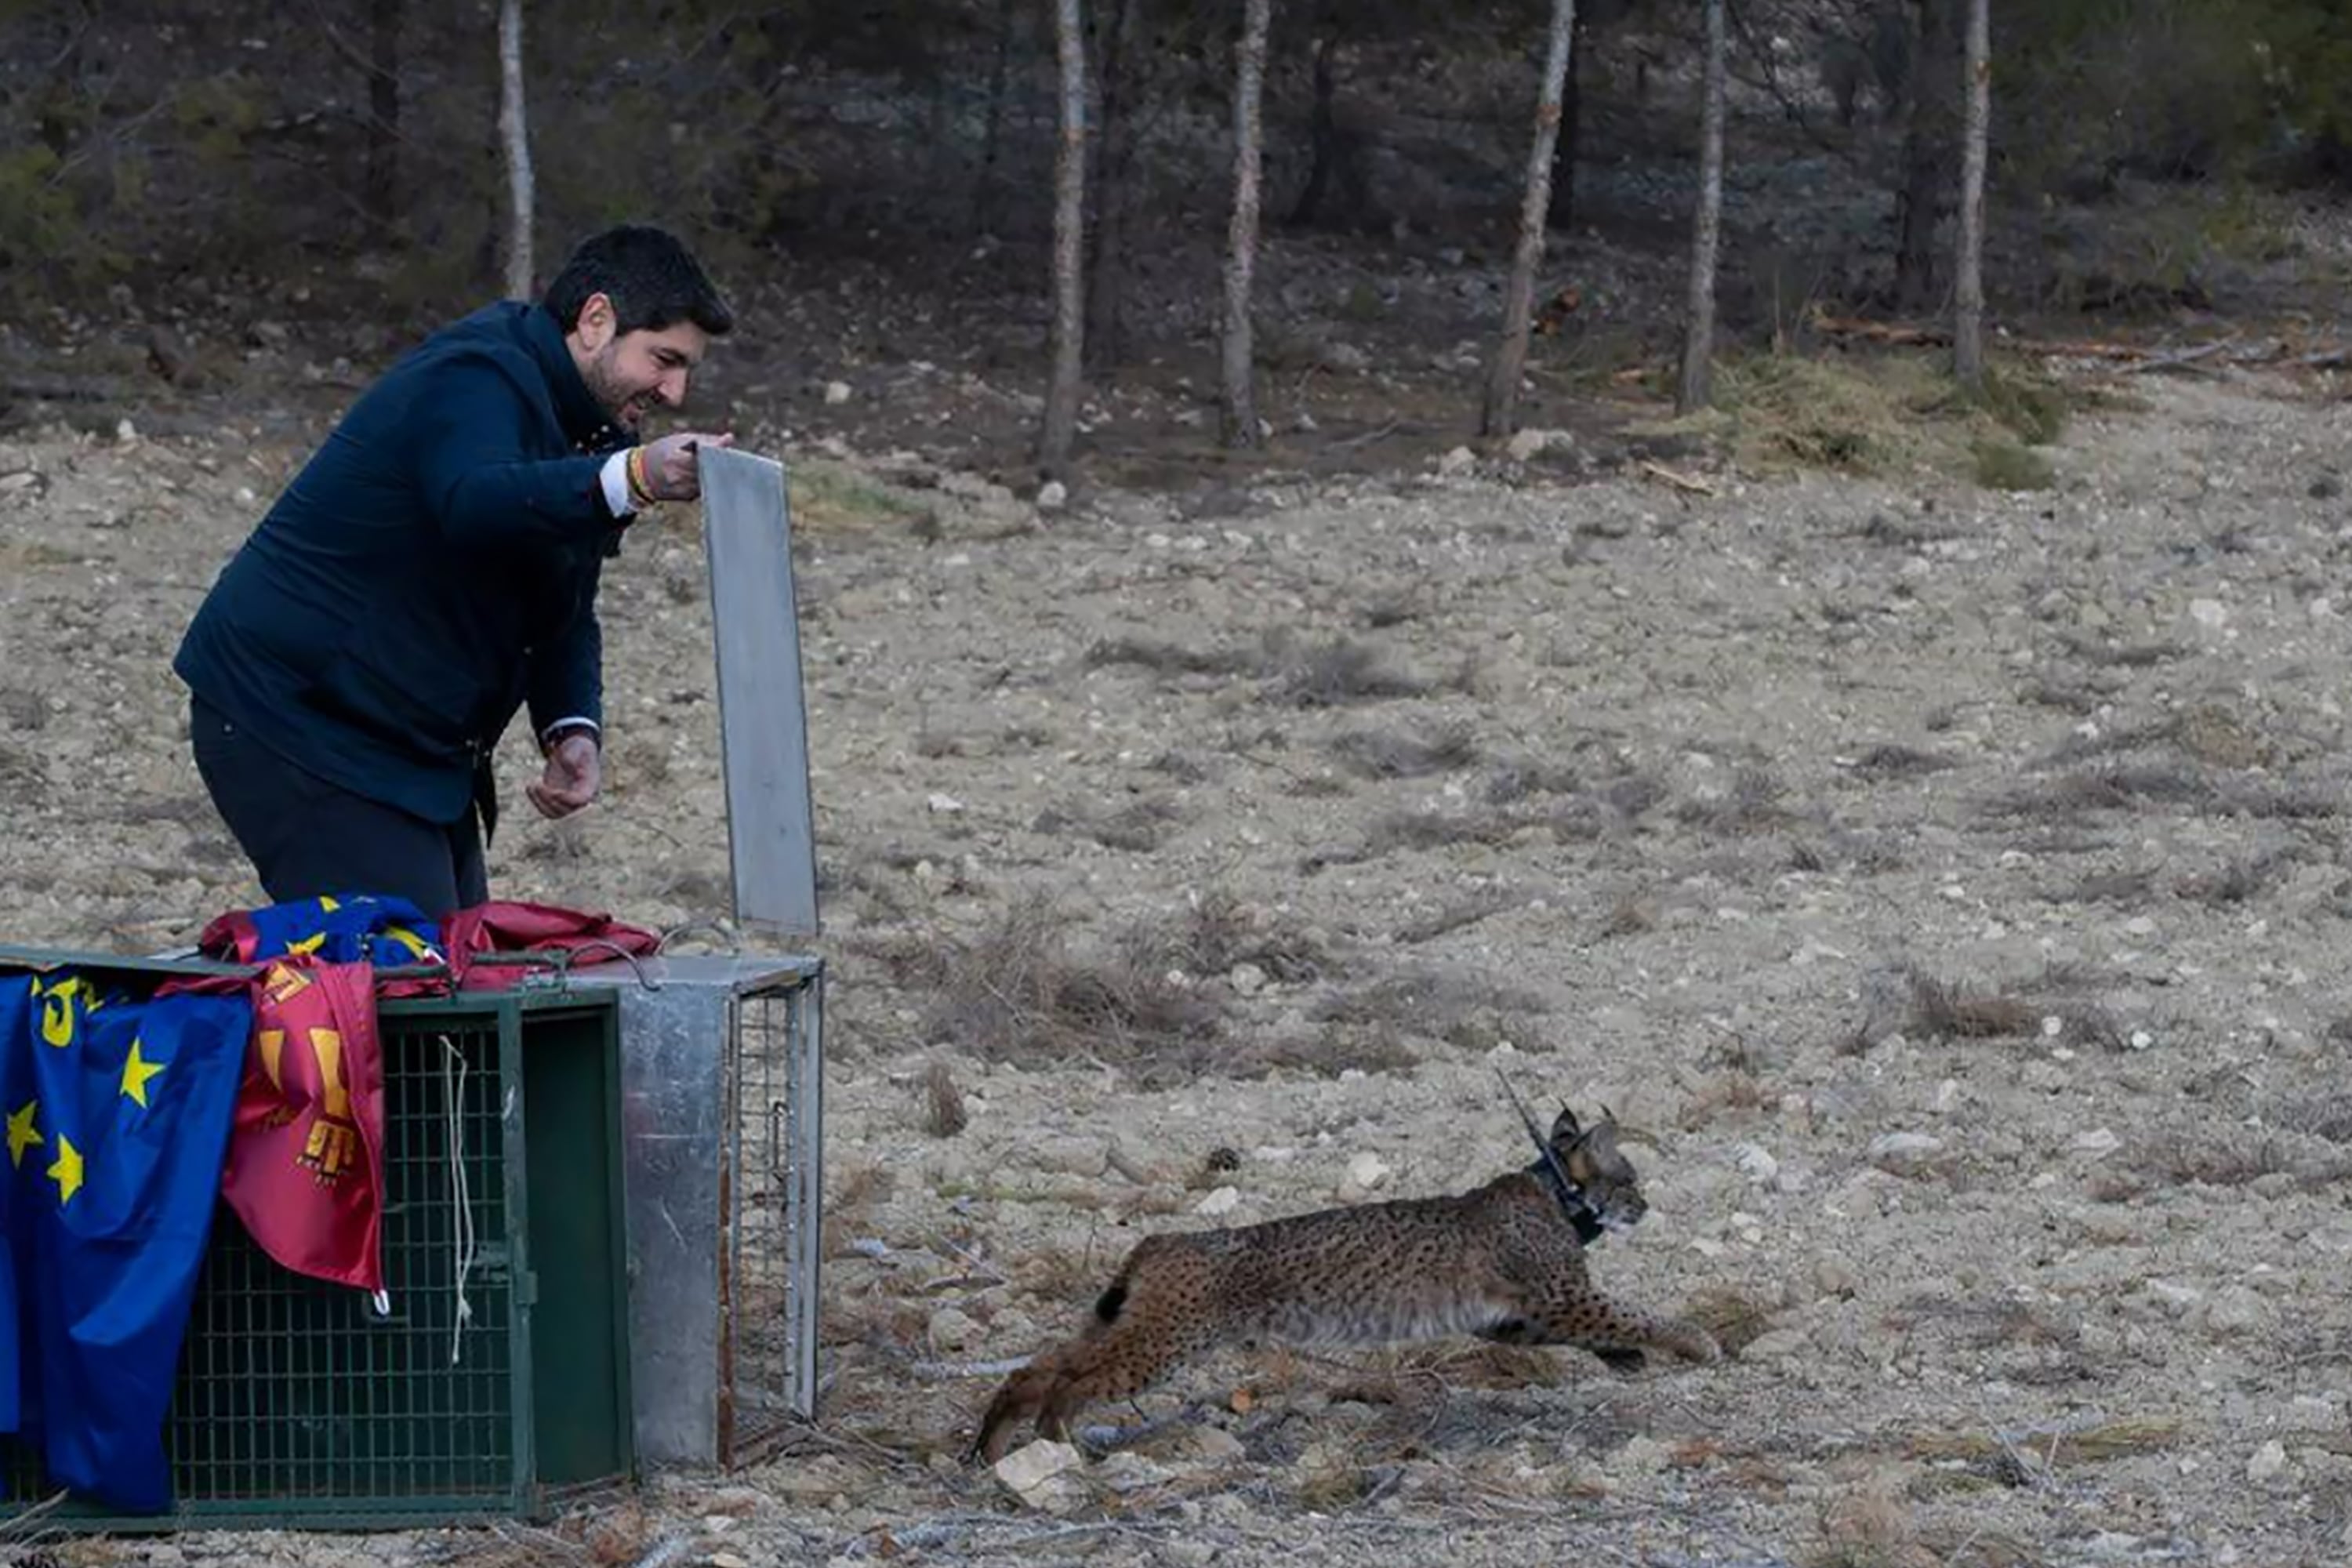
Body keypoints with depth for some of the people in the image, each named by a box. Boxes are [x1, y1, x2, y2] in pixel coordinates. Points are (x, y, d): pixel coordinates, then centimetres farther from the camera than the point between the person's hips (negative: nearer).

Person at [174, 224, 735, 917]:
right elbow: (476, 502, -41)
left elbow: (566, 612, 18)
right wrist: (632, 479, -58)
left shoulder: (585, 429, 14)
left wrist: (574, 729, -2)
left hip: (407, 750, 10)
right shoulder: (477, 379, -18)